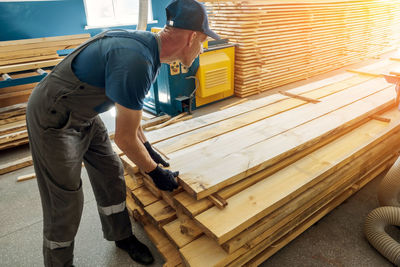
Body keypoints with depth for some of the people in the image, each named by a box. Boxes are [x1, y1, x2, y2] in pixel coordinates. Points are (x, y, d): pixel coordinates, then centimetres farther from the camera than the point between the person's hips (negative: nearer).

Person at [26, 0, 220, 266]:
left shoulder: (148, 45, -2)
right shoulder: (137, 62, -33)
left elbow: (129, 104, 10)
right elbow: (125, 138, -25)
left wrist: (148, 148, 13)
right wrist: (155, 171, -8)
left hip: (86, 116, 9)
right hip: (53, 120, -9)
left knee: (111, 175, 14)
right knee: (65, 202, 3)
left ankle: (121, 236, 36)